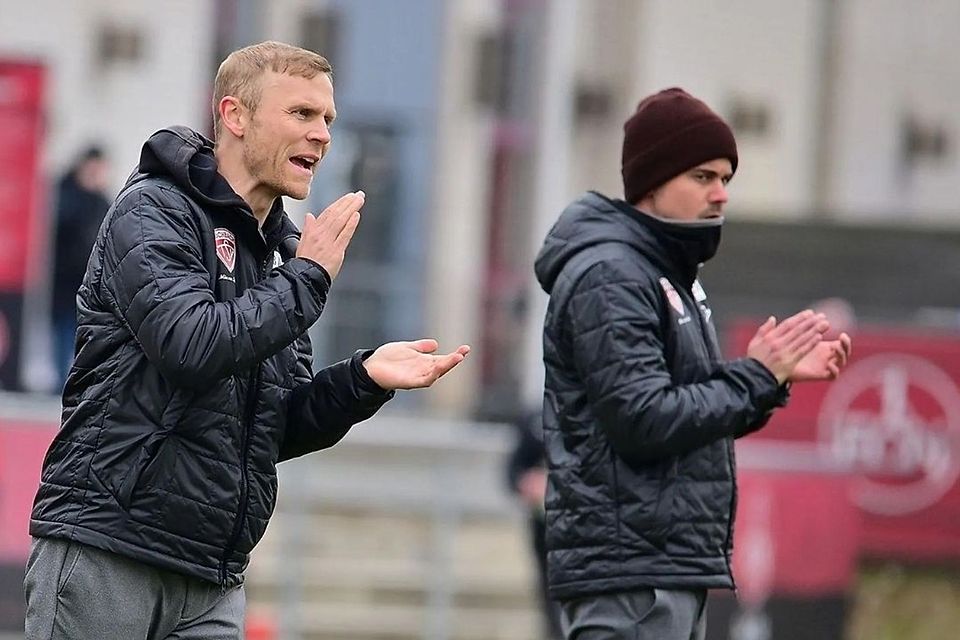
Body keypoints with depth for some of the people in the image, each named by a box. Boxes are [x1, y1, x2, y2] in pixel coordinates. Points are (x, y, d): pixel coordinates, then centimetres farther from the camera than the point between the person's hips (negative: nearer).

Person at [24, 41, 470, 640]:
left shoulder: (280, 251, 17)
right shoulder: (155, 211, -5)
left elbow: (282, 432, 16)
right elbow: (192, 345, -22)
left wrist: (363, 379, -2)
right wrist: (307, 279, -9)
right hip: (103, 550, -7)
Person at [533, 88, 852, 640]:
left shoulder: (671, 274, 20)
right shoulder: (608, 275, -12)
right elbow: (643, 422, -20)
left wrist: (780, 375, 6)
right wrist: (757, 376, -12)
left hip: (677, 568, 10)